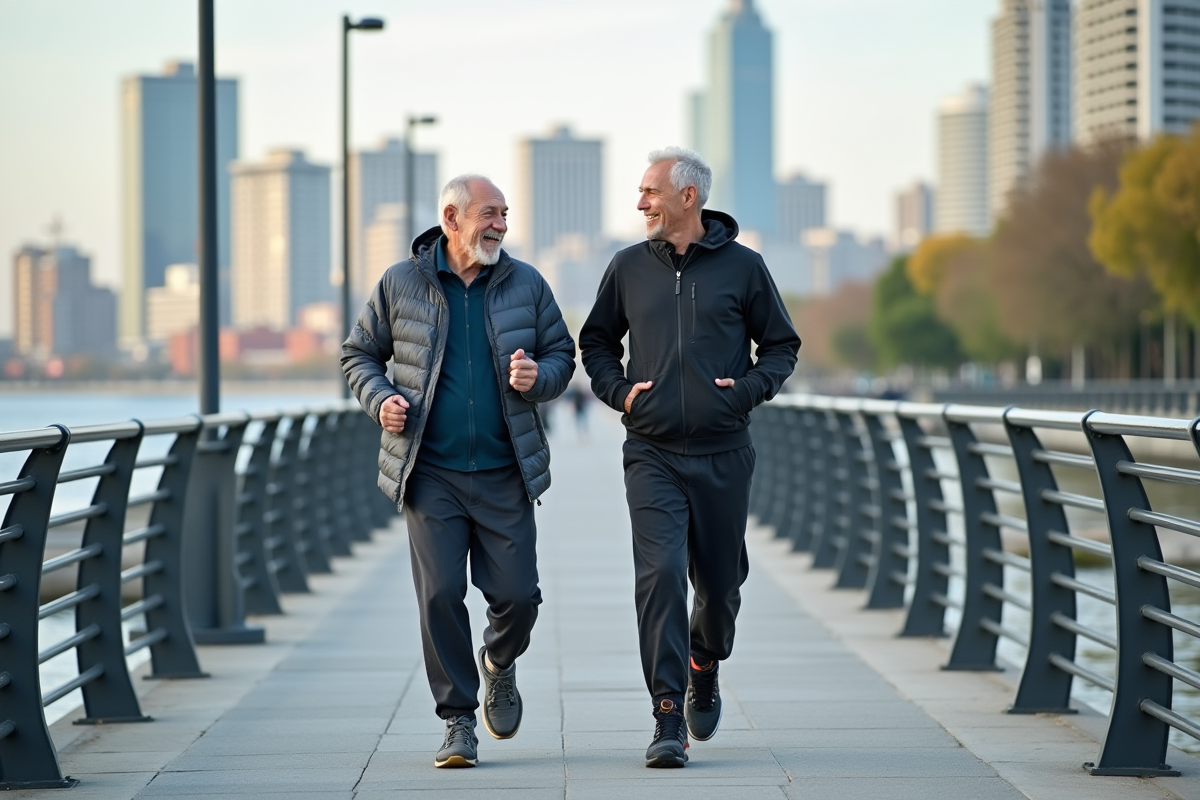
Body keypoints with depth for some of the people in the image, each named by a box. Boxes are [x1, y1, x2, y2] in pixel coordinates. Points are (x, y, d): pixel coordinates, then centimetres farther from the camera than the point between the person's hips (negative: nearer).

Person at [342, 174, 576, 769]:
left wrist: (538, 378, -11)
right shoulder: (400, 285, 1)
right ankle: (458, 722, 5)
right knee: (440, 594, -8)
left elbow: (562, 354, 11)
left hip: (504, 474, 1)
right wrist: (379, 400, -7)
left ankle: (499, 664, 32)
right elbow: (359, 353, 12)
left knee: (518, 595, -3)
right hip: (431, 474, -1)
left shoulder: (525, 285, 5)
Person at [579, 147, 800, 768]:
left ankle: (704, 669, 43)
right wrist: (617, 388, 1)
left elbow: (781, 345, 10)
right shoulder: (629, 268, 6)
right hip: (652, 455, 0)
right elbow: (596, 340, 19)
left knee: (720, 582, 10)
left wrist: (747, 388, -7)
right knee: (660, 577, -14)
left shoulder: (742, 267, 1)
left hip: (723, 455, 0)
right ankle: (668, 722, -13)